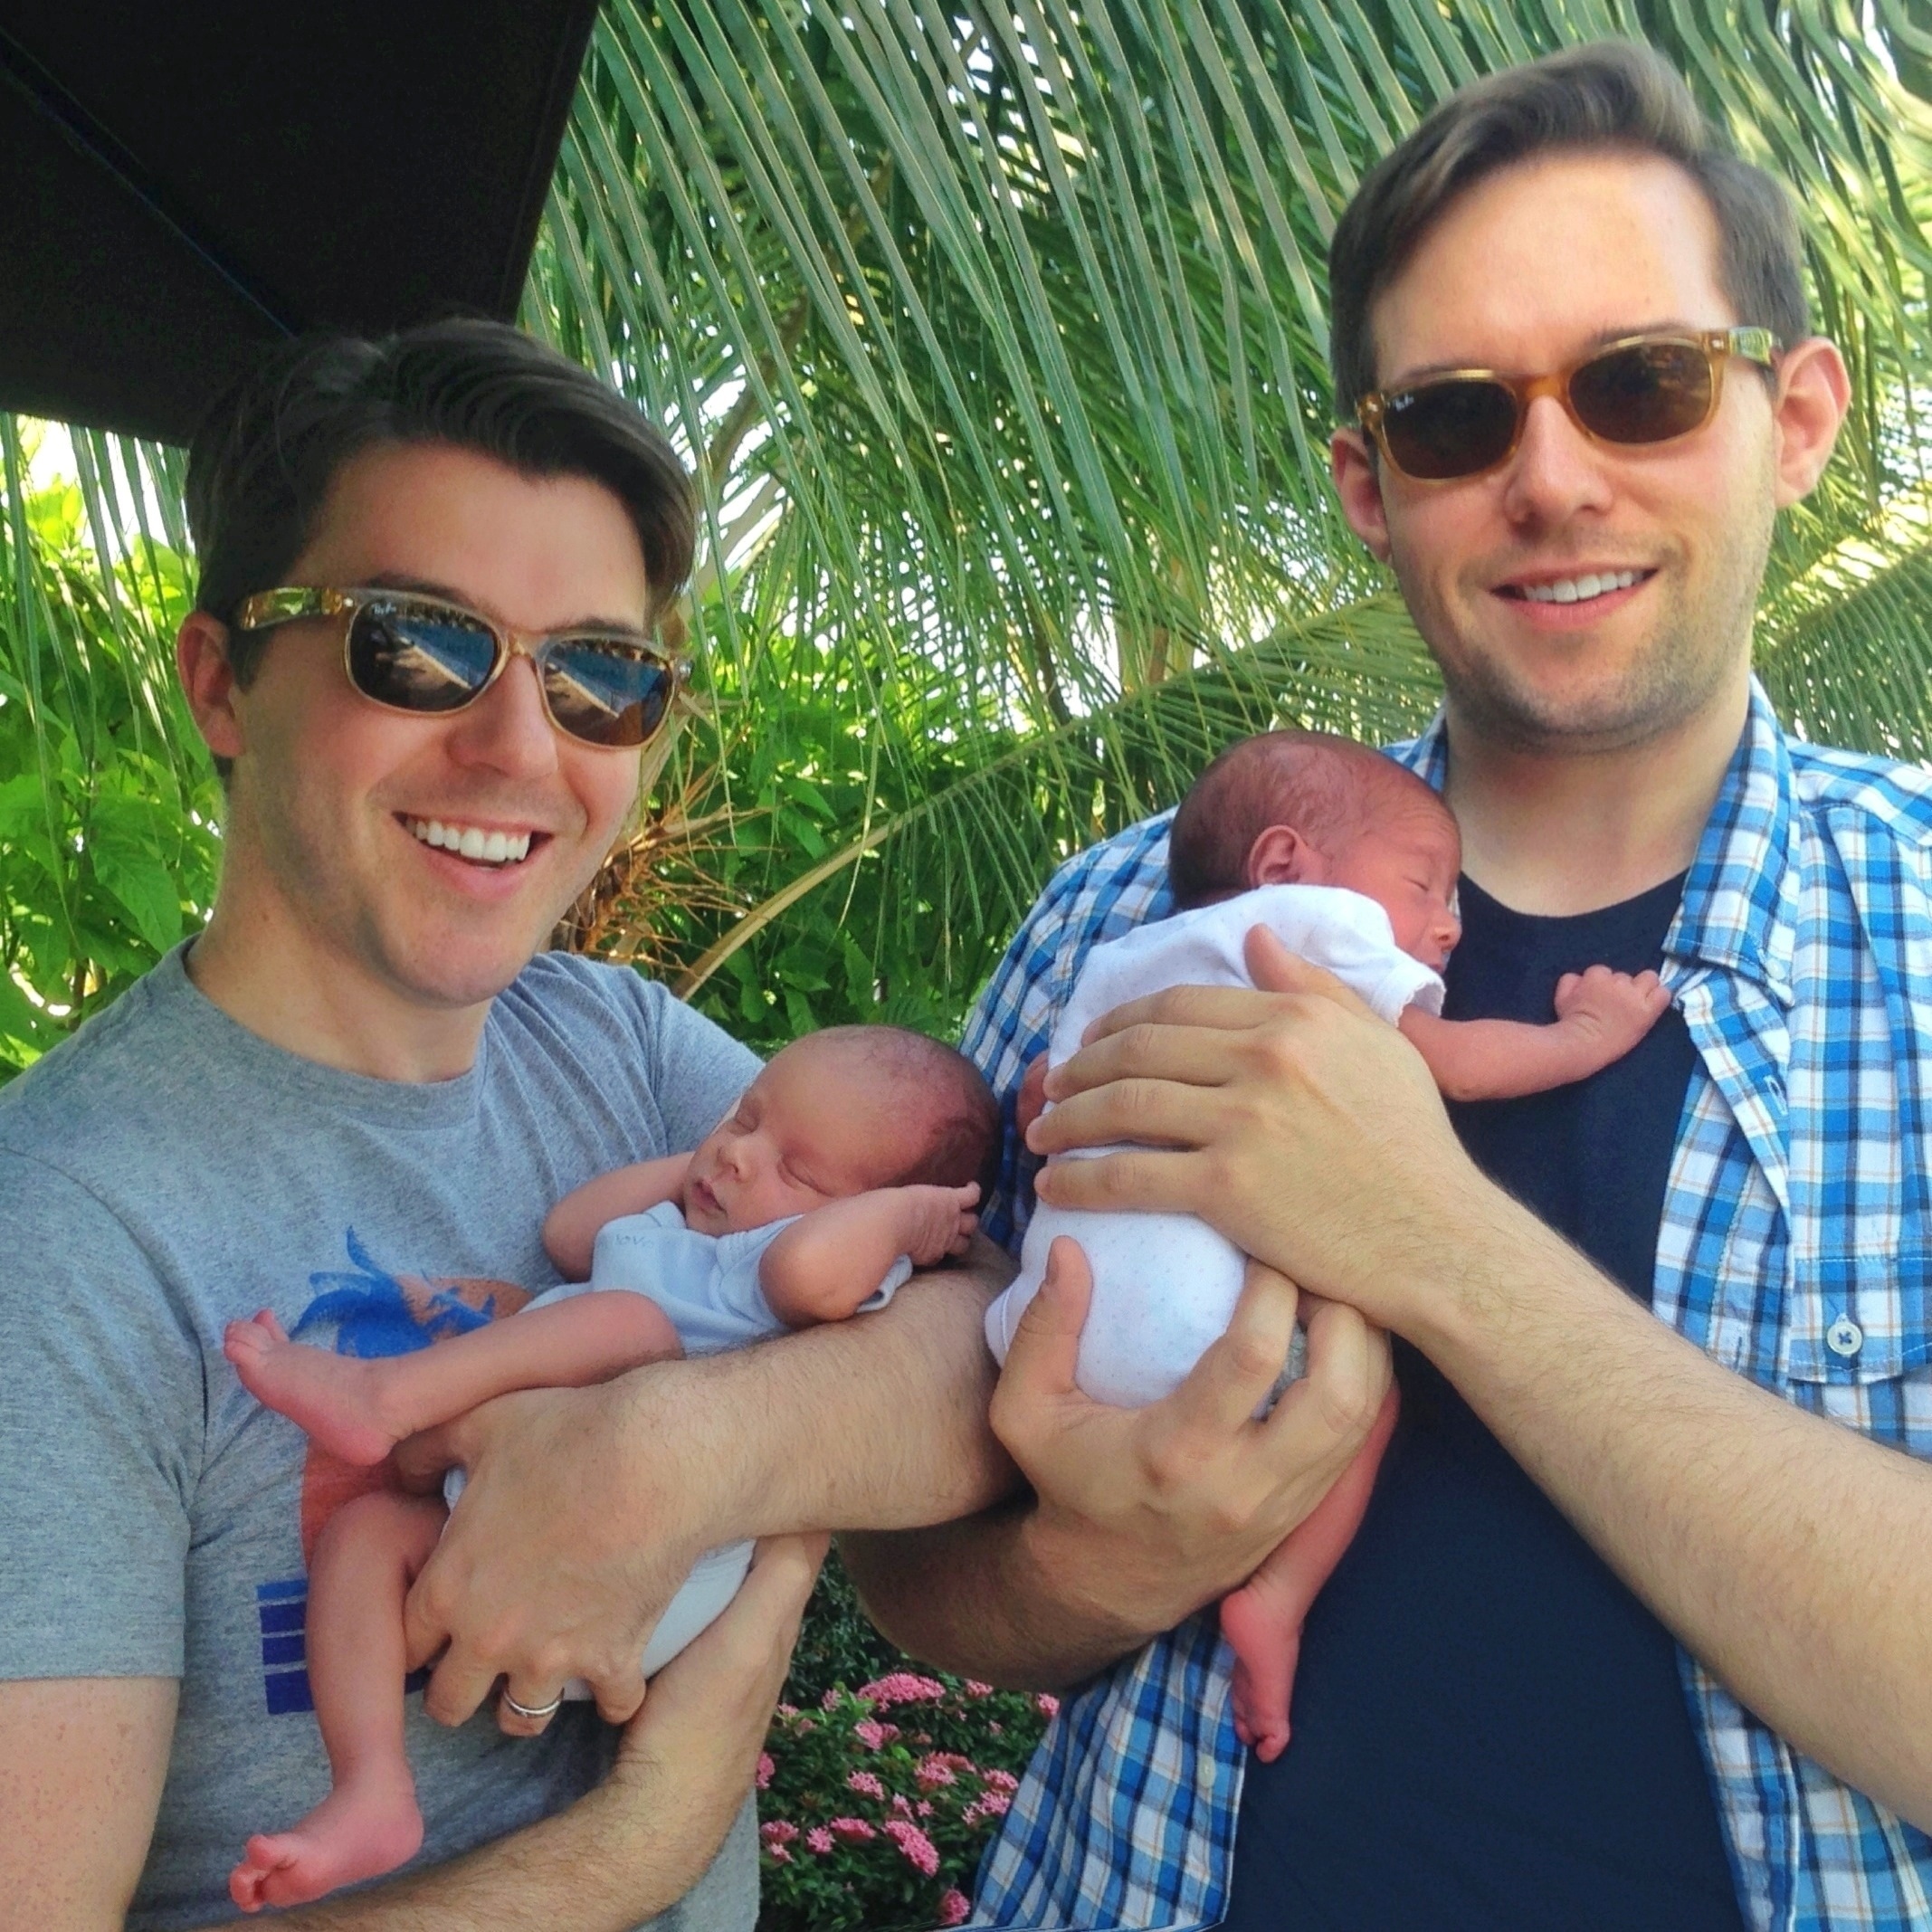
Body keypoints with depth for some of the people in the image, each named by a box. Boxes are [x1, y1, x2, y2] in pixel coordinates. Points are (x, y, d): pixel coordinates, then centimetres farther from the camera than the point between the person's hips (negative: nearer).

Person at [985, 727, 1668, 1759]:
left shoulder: (1123, 957, 29)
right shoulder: (1323, 918, 8)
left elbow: (1038, 1098, 26)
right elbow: (1449, 1062, 2)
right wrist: (1587, 1033, 17)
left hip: (1050, 1318, 7)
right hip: (1199, 1324, -6)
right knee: (1365, 1388, 14)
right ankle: (1278, 1596, 2)